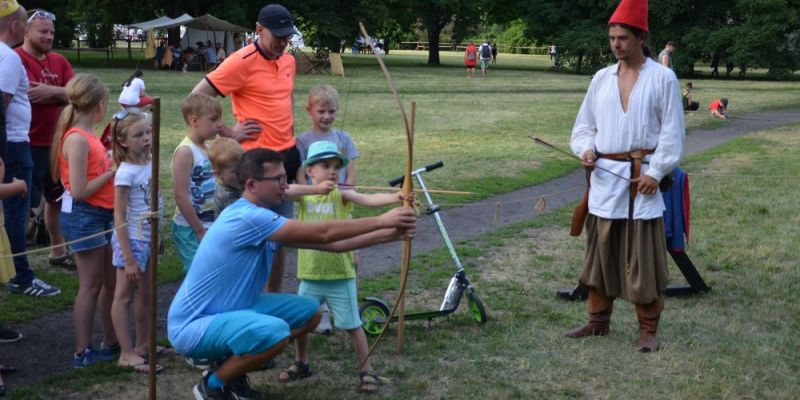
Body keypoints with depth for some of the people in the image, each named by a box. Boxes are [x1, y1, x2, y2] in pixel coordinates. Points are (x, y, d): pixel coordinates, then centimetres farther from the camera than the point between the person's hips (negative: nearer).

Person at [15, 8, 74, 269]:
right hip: (27, 145, -8)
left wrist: (51, 91, -17)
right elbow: (30, 94, -25)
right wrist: (62, 93, -13)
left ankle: (58, 252, 34)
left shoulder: (59, 61, 10)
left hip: (56, 142, 8)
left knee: (57, 198, 19)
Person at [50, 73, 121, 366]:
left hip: (104, 215, 9)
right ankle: (83, 352, 9)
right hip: (84, 217, -9)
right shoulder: (77, 139, -19)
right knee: (91, 285, -1)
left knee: (112, 282, 15)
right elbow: (79, 191, -22)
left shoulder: (88, 136, 9)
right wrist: (112, 172, -15)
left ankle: (111, 342, 27)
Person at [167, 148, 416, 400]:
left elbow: (331, 243, 5)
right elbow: (322, 234, -25)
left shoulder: (261, 218, 5)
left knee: (309, 312, 6)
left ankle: (231, 365, 14)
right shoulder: (246, 217, -26)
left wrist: (390, 234, -1)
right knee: (276, 331, -33)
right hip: (192, 325, -10)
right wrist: (381, 221, -18)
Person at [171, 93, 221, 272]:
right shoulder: (185, 151, -15)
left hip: (208, 226, 8)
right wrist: (199, 231, -16)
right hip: (190, 229, -8)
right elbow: (180, 195, -18)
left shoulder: (207, 149, 9)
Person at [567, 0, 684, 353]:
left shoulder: (663, 78, -3)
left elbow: (671, 132, -4)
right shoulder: (601, 78, 9)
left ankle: (648, 330, 8)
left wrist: (656, 172, -11)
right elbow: (585, 124, 15)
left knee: (644, 257, -2)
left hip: (642, 178, -4)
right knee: (600, 253, 10)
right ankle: (598, 321, 22)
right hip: (605, 177, 4)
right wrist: (586, 150, -5)